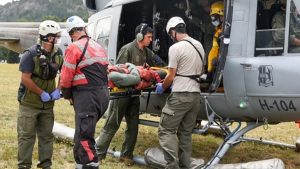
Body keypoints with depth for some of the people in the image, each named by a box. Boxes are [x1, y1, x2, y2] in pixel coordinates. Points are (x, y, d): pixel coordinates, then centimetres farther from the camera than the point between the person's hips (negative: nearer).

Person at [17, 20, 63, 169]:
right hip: (29, 102, -5)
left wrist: (58, 90, -2)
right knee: (26, 135, 1)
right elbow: (25, 79, -18)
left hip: (47, 104, 6)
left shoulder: (58, 53, 1)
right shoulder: (31, 54, -16)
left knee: (46, 135, 12)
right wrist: (42, 93, -16)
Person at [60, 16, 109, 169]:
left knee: (84, 139, -7)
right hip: (103, 93, 9)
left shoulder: (74, 48, -8)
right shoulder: (98, 47, 18)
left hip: (87, 96, -9)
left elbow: (66, 77, -8)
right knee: (82, 132, 21)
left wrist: (67, 95, 7)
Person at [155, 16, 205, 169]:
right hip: (195, 95, 8)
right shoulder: (199, 46, 12)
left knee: (166, 130, -1)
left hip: (180, 95, -8)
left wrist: (162, 87, 8)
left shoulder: (176, 48, -13)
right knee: (185, 133, 13)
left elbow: (171, 77, -10)